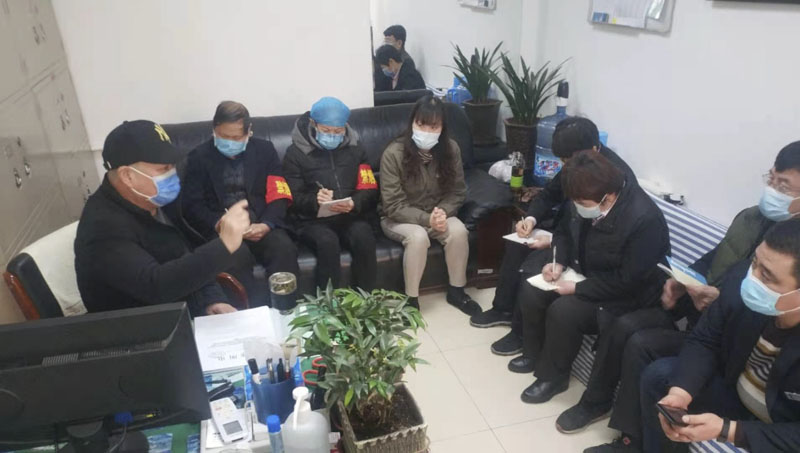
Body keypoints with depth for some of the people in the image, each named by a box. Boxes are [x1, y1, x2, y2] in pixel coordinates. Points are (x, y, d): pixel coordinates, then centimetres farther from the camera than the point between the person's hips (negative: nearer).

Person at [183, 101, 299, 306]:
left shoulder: (265, 150, 11)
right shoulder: (199, 156, 9)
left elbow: (279, 197, 5)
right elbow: (192, 205, 3)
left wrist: (266, 224, -16)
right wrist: (217, 224, -18)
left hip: (261, 224, 1)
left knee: (284, 249, -31)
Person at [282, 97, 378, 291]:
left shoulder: (355, 149, 13)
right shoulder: (296, 152, 5)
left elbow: (370, 190, 7)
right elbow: (294, 198, -1)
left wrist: (353, 204, -16)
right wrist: (315, 200, -24)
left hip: (351, 216, 2)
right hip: (313, 220, -2)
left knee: (364, 237, -31)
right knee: (328, 241, -34)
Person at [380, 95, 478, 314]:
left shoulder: (451, 149, -10)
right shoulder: (393, 154, -21)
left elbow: (457, 192, -2)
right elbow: (394, 205, -19)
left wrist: (443, 212, -22)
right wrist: (427, 219, -29)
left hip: (438, 214, 4)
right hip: (399, 219, -3)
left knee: (458, 230, -24)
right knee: (418, 236, -33)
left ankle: (456, 291, -3)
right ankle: (411, 298, -13)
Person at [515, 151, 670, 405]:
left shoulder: (643, 220, -32)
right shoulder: (586, 200, -10)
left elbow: (627, 281, -28)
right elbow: (564, 231, 9)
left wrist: (577, 288, -25)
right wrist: (559, 262, -9)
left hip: (624, 296, -7)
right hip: (584, 273, 8)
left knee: (562, 312, -25)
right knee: (533, 292, -5)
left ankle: (553, 376, -1)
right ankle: (535, 354, 19)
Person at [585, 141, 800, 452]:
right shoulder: (751, 218, 5)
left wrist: (722, 301, -27)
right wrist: (682, 281, -2)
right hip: (695, 308, 7)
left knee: (640, 344, -22)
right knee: (621, 325, -11)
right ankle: (597, 399, 5)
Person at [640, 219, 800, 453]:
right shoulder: (741, 279, -23)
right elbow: (704, 342, -7)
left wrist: (726, 430, -30)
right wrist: (680, 392, -23)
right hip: (736, 392, 5)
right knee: (658, 375, -6)